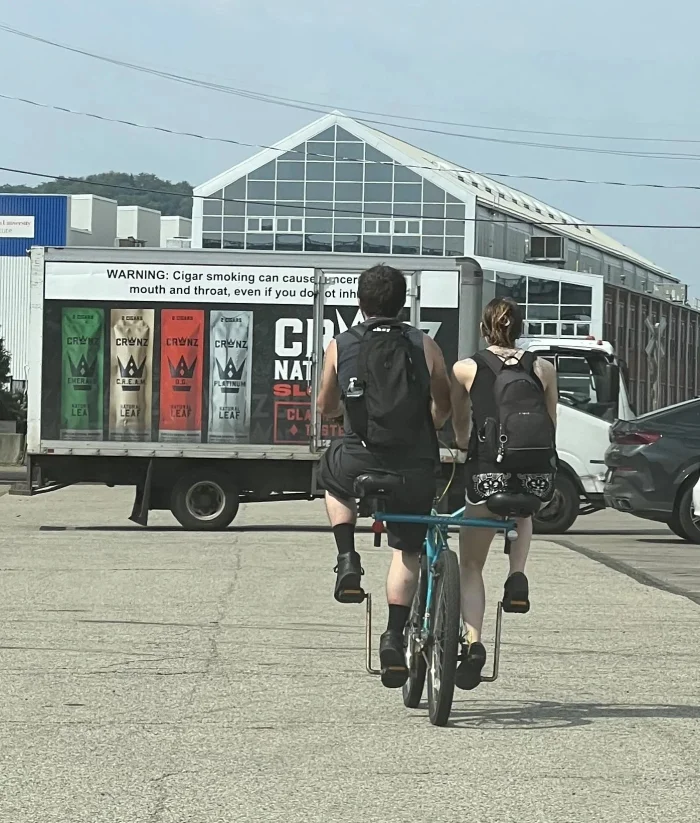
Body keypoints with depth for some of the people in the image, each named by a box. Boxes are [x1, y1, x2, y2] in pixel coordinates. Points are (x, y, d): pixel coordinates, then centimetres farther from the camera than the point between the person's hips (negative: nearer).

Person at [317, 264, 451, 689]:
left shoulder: (339, 347, 2)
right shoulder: (425, 346, 1)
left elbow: (325, 407, 15)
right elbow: (444, 407, 12)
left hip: (359, 464, 0)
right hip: (414, 467, 0)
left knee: (331, 471, 34)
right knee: (408, 551, 16)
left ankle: (348, 562, 19)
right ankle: (395, 637, 5)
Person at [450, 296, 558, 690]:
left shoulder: (466, 369, 9)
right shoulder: (543, 369, 11)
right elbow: (551, 427, 16)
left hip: (488, 471, -2)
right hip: (538, 474, 2)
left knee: (471, 566, 13)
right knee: (523, 512, 39)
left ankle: (473, 642, -8)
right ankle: (518, 577, 13)